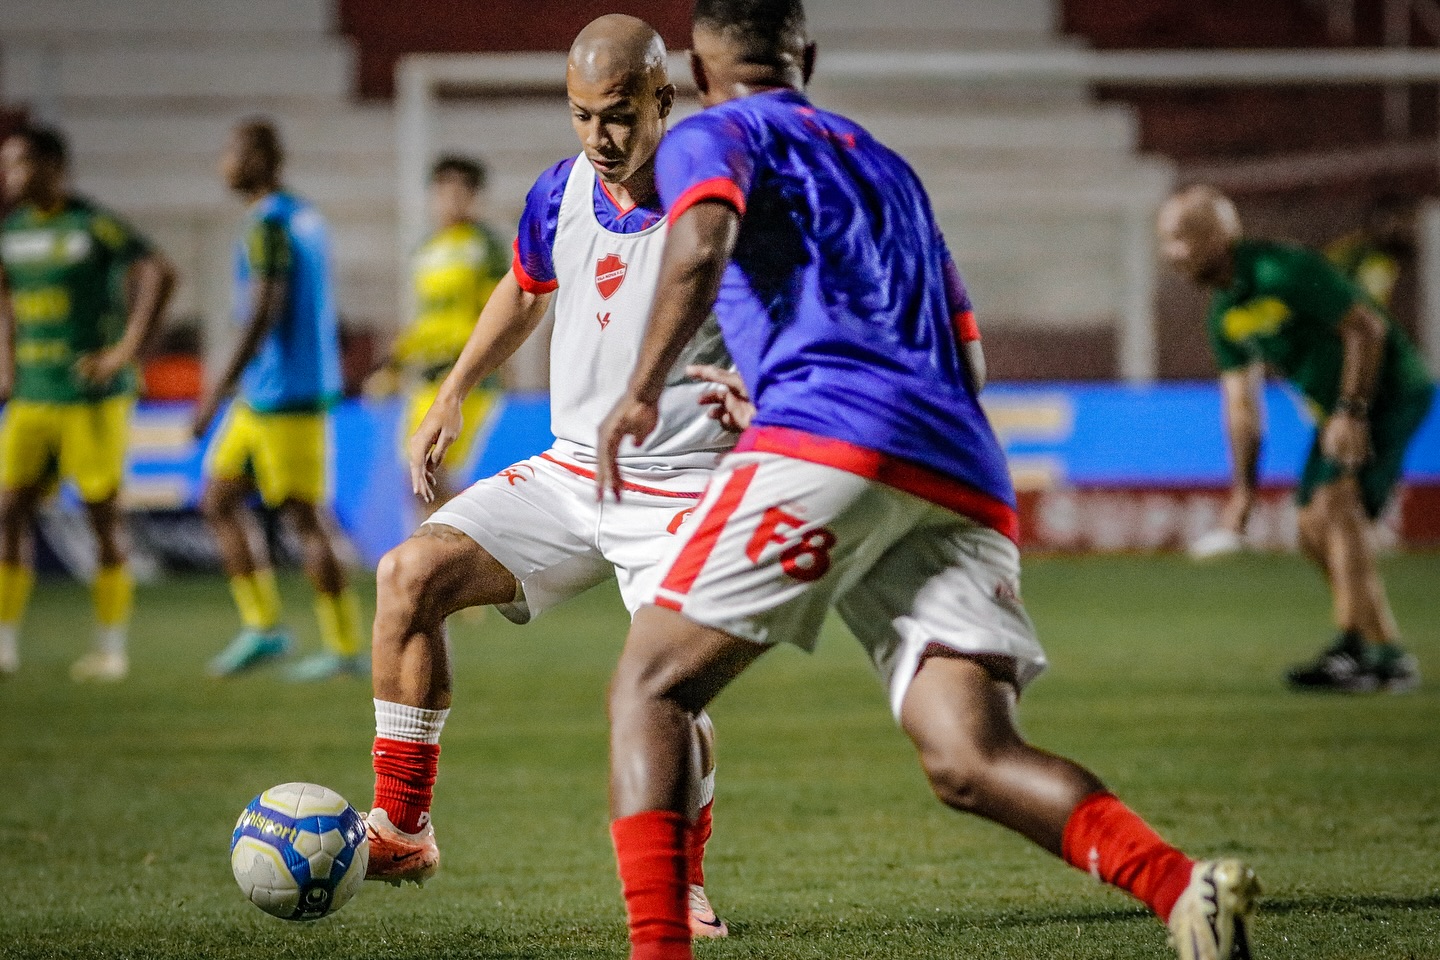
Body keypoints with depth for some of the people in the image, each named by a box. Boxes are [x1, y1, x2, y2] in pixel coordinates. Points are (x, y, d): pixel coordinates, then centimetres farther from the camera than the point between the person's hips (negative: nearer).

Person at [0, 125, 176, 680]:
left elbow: (159, 274, -18)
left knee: (103, 514, 1)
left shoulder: (94, 226, -10)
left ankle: (112, 649, 8)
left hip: (93, 397, -6)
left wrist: (126, 351, -19)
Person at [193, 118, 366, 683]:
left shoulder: (269, 225, -15)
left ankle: (346, 647, 0)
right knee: (218, 500, 11)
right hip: (263, 399, 10)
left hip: (282, 398, -10)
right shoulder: (306, 218, 15)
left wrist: (220, 391, -23)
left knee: (304, 516, -5)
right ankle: (262, 626, 10)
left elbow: (264, 312, -23)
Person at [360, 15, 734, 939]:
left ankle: (683, 881, 8)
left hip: (678, 492, -5)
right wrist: (452, 396, 19)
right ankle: (402, 830, -5)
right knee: (412, 571, -13)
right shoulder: (559, 196, 3)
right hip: (567, 473, 5)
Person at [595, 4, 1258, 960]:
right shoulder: (886, 165, 35)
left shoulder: (713, 137, 14)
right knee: (971, 759, -7)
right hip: (965, 478, 6)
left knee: (651, 685, 3)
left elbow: (703, 245, -10)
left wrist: (643, 390, -10)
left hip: (831, 439, -6)